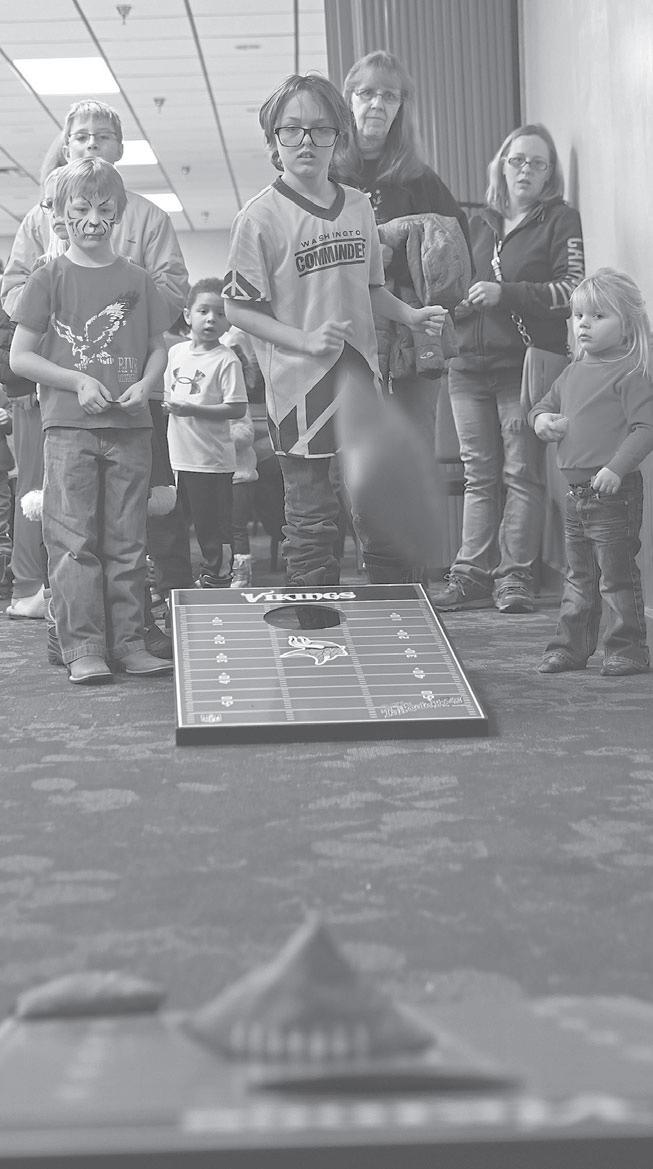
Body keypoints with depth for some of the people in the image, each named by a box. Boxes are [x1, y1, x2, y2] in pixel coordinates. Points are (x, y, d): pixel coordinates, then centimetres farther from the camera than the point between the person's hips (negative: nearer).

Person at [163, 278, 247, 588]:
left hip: (212, 460, -7)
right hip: (181, 455, 7)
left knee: (215, 526, 0)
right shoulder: (175, 352, 8)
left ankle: (217, 579, 11)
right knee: (198, 523, 16)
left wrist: (192, 409, -21)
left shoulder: (226, 359, -12)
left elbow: (238, 409, -17)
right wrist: (169, 405, 0)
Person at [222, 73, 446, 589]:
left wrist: (411, 315, 4)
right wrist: (306, 340, -18)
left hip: (359, 374, 5)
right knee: (312, 519, 1)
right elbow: (239, 308, -8)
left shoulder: (358, 206, 9)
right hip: (301, 387, -5)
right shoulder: (261, 216, -8)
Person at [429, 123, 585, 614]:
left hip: (526, 364, -5)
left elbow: (571, 289, -8)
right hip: (471, 364, 5)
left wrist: (505, 293, -15)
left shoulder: (561, 220, 2)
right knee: (478, 476, 5)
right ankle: (472, 575, 6)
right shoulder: (481, 223, 18)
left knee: (521, 473, -6)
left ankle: (515, 576, -3)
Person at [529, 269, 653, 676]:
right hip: (577, 491, 8)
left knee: (617, 575, -2)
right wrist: (542, 419, 2)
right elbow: (544, 406, 26)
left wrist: (616, 467, -28)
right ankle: (571, 646, 24)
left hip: (614, 492, -8)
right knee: (579, 578, 16)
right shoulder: (573, 373, 14)